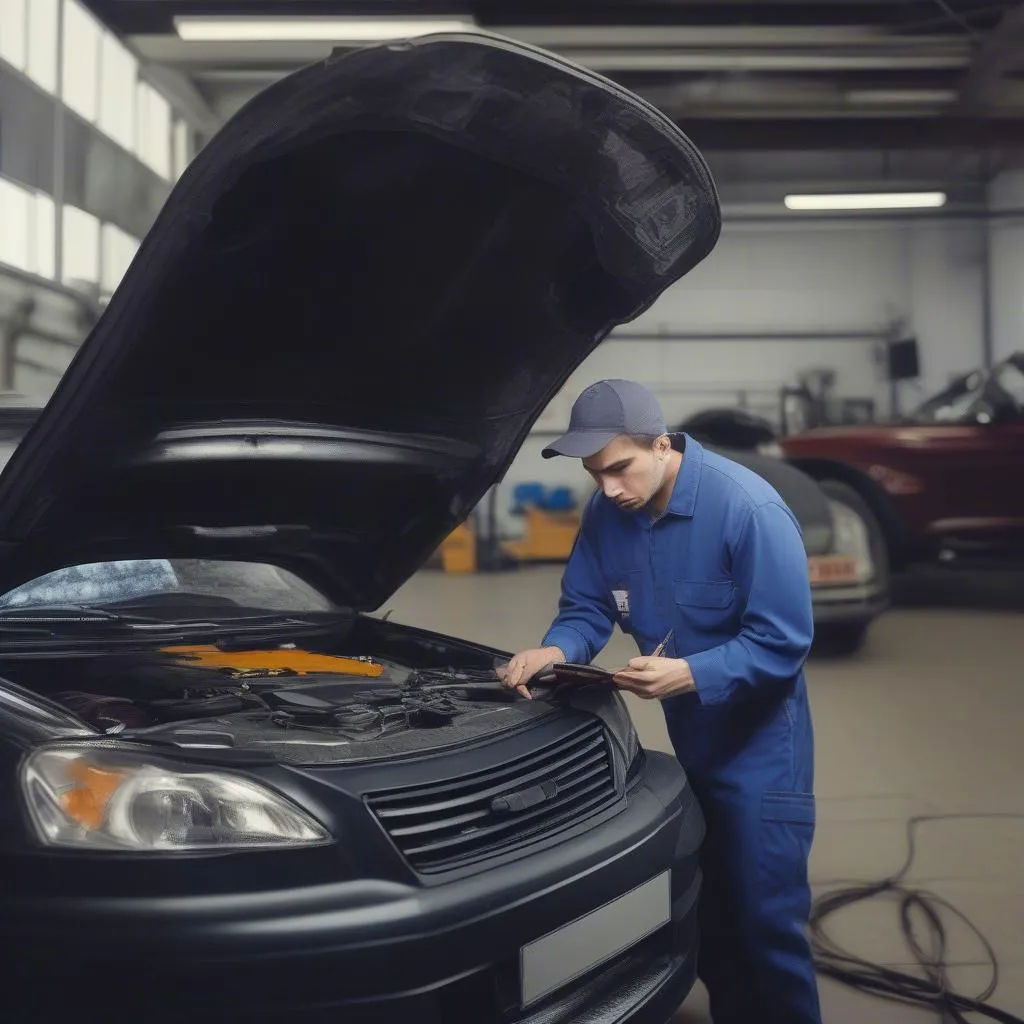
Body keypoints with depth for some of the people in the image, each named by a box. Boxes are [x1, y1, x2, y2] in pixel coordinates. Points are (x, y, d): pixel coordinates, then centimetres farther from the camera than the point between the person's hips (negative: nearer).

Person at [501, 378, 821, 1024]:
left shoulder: (747, 507, -24)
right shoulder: (607, 514, -5)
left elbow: (784, 640, -23)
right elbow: (588, 608, 3)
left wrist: (690, 676, -34)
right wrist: (556, 651, -19)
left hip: (759, 745, -6)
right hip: (688, 739, 6)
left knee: (768, 921, 0)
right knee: (706, 915, 18)